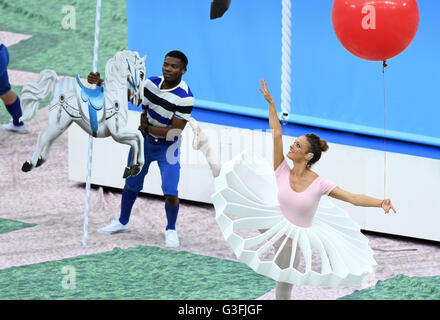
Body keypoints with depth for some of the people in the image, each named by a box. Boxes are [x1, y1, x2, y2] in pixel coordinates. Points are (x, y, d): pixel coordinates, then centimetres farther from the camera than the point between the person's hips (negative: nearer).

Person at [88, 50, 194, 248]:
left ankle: (171, 230, 13)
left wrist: (148, 128, -18)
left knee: (170, 193, -13)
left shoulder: (185, 98, -26)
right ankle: (123, 222, 40)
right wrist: (101, 83, -6)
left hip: (167, 147, -5)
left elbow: (175, 131, -26)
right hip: (144, 142, 5)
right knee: (131, 184, 18)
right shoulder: (151, 83, -11)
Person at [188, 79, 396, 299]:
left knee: (284, 289, 12)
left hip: (292, 240, -2)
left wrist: (380, 203, -40)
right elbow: (276, 134, -14)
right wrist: (270, 102, -16)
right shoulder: (282, 172, -12)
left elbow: (354, 198, -24)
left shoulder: (319, 185, -19)